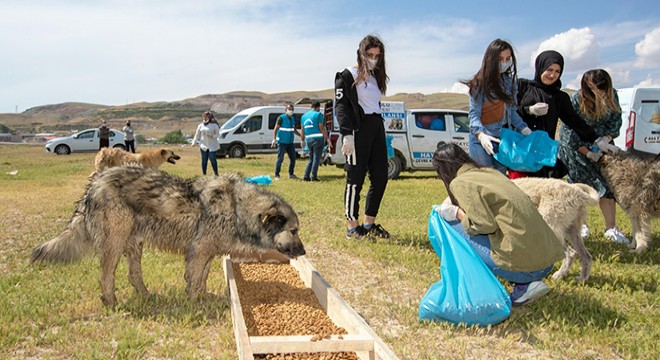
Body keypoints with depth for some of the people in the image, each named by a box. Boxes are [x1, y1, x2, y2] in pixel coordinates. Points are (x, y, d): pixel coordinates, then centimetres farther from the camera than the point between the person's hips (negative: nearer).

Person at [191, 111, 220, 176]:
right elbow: (197, 135, 12)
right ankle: (204, 174, 10)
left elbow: (217, 134, 1)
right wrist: (194, 143, 3)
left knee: (213, 160, -6)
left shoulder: (214, 125, 0)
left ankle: (216, 174, 4)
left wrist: (212, 136, -17)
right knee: (204, 160, 3)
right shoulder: (200, 126, 10)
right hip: (203, 146, 3)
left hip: (212, 146, -3)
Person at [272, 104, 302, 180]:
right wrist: (274, 139, -22)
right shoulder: (281, 118, -8)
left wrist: (301, 136, 7)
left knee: (293, 158, 6)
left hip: (290, 142, 7)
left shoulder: (293, 119, 12)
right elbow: (275, 129, -11)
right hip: (282, 142, -7)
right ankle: (277, 175, 3)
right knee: (280, 159, -6)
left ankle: (291, 174, 19)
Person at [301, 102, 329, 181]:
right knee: (316, 159, -1)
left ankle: (306, 176, 9)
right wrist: (327, 138, -4)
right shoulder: (318, 114, -5)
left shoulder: (304, 116, 15)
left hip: (309, 139, 6)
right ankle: (313, 177, -1)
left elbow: (303, 130, 18)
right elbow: (321, 128, -10)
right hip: (318, 139, -6)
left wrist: (303, 140, 26)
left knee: (311, 159, 15)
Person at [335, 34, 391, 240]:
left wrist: (381, 133, 18)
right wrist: (347, 134, -20)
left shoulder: (376, 78, 22)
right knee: (356, 178, -5)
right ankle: (352, 227, 2)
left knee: (380, 178, 6)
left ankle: (369, 223, 16)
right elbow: (341, 105, -9)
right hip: (358, 128, -8)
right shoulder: (348, 76, -1)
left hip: (377, 127, 8)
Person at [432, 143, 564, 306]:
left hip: (522, 265, -8)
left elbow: (485, 224, -14)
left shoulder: (460, 183, -6)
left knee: (453, 226, 1)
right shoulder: (489, 172, 16)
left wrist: (457, 213, 0)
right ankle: (524, 284, 11)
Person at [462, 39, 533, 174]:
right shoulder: (480, 83, -8)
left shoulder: (510, 81, 8)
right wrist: (480, 134, -29)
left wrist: (523, 128, -2)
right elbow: (474, 113, -12)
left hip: (503, 138, 5)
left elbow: (511, 111, 13)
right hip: (482, 139, -5)